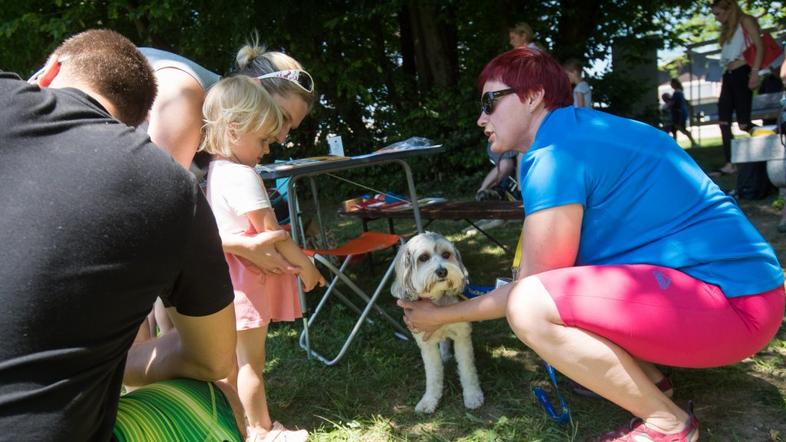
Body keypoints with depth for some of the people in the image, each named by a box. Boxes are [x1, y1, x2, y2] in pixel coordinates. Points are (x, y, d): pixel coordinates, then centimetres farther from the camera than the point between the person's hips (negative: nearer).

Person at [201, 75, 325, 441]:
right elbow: (269, 231, -20)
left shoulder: (217, 170, 8)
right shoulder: (241, 176, -21)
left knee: (244, 358, 19)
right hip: (248, 278, -10)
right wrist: (305, 265, -10)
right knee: (251, 361, 3)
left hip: (237, 277, 10)